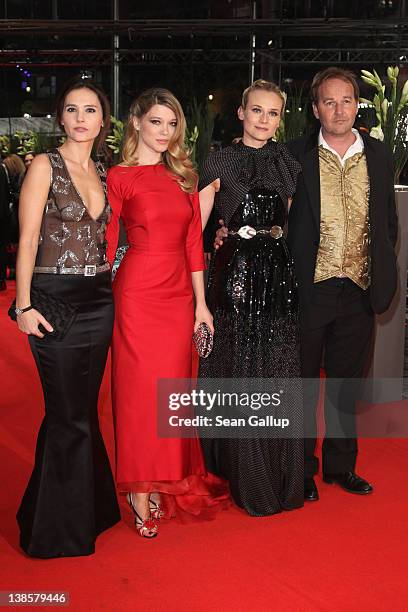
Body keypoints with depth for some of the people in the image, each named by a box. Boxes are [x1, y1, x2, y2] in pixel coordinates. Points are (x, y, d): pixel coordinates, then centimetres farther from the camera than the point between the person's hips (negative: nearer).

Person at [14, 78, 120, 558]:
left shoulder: (102, 173, 12)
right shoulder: (45, 166, -5)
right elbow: (28, 240, -10)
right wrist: (24, 305, -16)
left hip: (98, 300, 6)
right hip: (56, 300, -6)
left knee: (83, 410, 14)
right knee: (69, 416, 0)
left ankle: (89, 508, 30)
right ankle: (58, 527, 18)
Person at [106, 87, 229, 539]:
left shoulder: (184, 176, 12)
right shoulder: (119, 177, -2)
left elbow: (193, 241, 10)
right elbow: (106, 243, -2)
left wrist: (201, 302, 7)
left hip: (179, 294, 5)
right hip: (138, 293, -5)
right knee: (140, 391, 1)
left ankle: (164, 483, 25)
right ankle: (140, 496, 13)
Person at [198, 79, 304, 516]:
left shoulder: (288, 163, 10)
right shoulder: (220, 163, 0)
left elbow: (294, 222, 16)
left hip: (279, 274, 3)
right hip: (235, 271, -3)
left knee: (278, 373, 6)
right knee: (238, 370, 3)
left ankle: (281, 476, 21)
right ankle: (245, 477, 18)